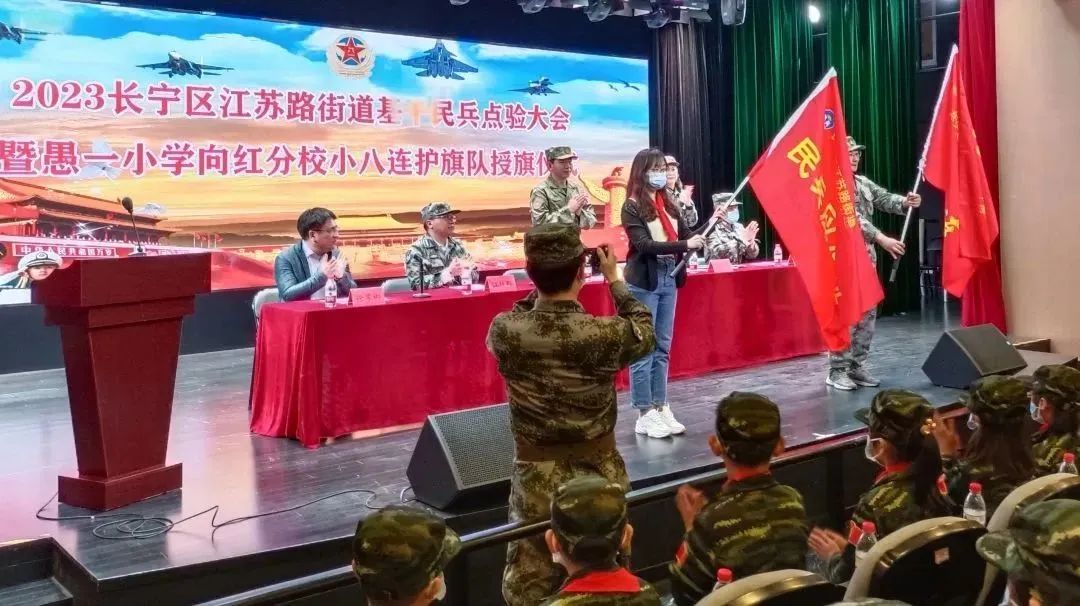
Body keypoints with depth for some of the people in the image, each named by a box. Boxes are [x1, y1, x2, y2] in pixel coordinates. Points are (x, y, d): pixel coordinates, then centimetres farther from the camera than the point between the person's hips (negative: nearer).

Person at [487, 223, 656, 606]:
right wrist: (614, 279, 10)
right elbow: (646, 334, 4)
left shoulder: (504, 331, -15)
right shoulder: (606, 334, -20)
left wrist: (542, 282, 8)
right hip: (597, 471, 0)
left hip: (536, 474, 1)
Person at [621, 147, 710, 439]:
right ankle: (645, 415, 6)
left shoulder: (668, 204, 10)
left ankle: (661, 408, 19)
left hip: (669, 279, 7)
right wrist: (684, 245, -24)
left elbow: (685, 234, 8)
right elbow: (644, 244, -18)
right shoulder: (632, 207, -8)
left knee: (663, 348, 11)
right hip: (644, 282, -7)